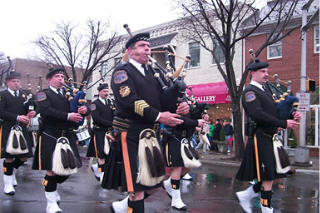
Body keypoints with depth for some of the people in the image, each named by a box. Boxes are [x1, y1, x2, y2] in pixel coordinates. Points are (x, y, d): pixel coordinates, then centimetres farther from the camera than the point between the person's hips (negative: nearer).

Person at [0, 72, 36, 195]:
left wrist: (30, 113, -12)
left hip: (22, 129, 5)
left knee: (24, 157, 7)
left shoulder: (23, 94, 14)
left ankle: (11, 172, 36)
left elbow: (27, 109, 12)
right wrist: (17, 117, -21)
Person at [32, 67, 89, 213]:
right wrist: (68, 116, -24)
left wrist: (84, 110, -14)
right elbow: (46, 111, -18)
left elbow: (78, 112, 11)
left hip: (68, 136, 5)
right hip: (50, 137, -5)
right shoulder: (43, 94, 1)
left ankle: (52, 187, 36)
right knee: (52, 170, -2)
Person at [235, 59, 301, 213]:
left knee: (273, 175, 11)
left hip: (271, 138, 9)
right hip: (260, 138, -9)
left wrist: (292, 115, 0)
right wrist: (284, 124, -20)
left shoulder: (266, 90, 19)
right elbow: (258, 115, -21)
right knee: (268, 177, -4)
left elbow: (275, 110, 20)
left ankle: (245, 196, 24)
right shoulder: (250, 91, -9)